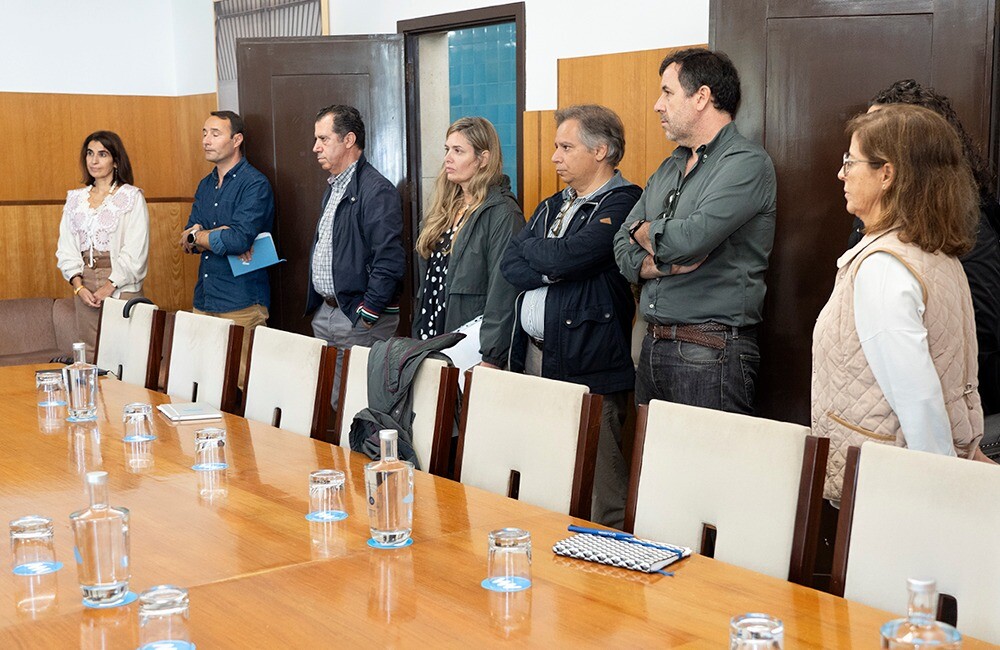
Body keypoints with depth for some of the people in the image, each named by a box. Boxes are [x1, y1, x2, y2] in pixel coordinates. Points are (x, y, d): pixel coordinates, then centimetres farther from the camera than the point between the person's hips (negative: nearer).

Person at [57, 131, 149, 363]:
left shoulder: (132, 197, -1)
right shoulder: (75, 198, 14)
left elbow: (136, 250, -8)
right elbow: (65, 246, 10)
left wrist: (110, 285, -13)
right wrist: (78, 284, -4)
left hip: (121, 285, -4)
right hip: (84, 285, 5)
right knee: (89, 352, 4)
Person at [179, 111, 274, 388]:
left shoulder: (255, 184, -8)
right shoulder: (205, 185, 17)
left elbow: (239, 240, -20)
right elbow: (188, 240, 8)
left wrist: (197, 235, -3)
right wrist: (221, 236, -12)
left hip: (241, 305, -7)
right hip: (204, 301, 7)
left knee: (239, 383, -7)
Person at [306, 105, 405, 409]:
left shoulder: (376, 190, -15)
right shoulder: (333, 188, 17)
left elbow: (389, 262, -20)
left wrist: (366, 316, -19)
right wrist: (319, 305, 17)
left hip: (359, 318, -9)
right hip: (325, 313, 9)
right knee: (328, 402, 11)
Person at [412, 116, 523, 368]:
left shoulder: (502, 213, -12)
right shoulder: (444, 209, 12)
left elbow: (503, 291, -18)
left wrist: (491, 359, -22)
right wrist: (419, 335, 14)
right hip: (432, 340, 7)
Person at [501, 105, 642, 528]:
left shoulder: (621, 205, -7)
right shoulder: (552, 207, 21)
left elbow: (563, 257, -18)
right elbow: (510, 266, 10)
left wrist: (530, 245, 2)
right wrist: (552, 270, -7)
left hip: (587, 368, -7)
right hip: (534, 357, 7)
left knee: (596, 490, -5)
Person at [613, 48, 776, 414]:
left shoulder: (747, 163, -9)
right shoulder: (669, 168, 16)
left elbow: (691, 238, -23)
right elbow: (624, 252, 11)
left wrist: (644, 231, -1)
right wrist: (669, 262, -10)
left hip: (710, 355, -7)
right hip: (654, 344, 8)